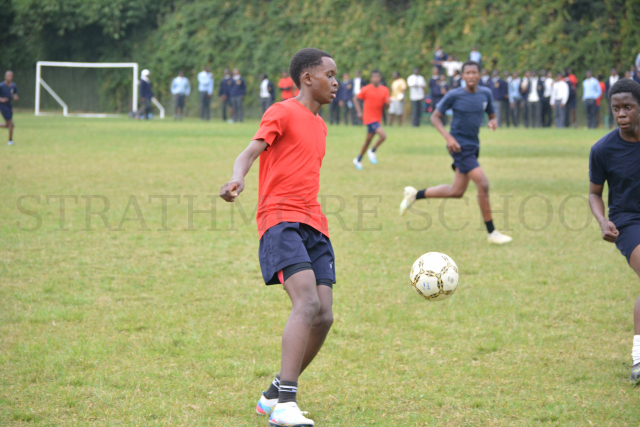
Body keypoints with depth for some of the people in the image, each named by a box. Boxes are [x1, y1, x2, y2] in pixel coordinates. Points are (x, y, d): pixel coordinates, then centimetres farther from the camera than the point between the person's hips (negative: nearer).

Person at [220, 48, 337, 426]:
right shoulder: (283, 113, 1)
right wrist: (237, 179, -34)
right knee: (308, 303, -25)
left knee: (323, 317, -3)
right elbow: (250, 153, -13)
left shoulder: (319, 125, 25)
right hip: (281, 219, -8)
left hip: (313, 225, 8)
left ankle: (275, 395, 13)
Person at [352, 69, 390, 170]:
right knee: (383, 136, -21)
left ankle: (358, 160, 28)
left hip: (377, 118, 5)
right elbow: (355, 98, 0)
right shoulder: (366, 89, -8)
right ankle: (372, 152, 2)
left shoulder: (384, 90, 3)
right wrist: (359, 112, -8)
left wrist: (387, 102, -19)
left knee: (368, 140, 13)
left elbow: (386, 105, 6)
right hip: (369, 118, -5)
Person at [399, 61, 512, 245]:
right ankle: (491, 233, -8)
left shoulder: (486, 94, 3)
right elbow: (435, 116, -3)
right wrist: (448, 137, -16)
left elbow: (491, 115, 16)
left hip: (473, 146, 7)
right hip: (460, 146, -7)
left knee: (457, 192, 13)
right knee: (483, 183, -17)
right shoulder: (454, 96, -11)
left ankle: (415, 195, 31)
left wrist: (493, 122, -9)